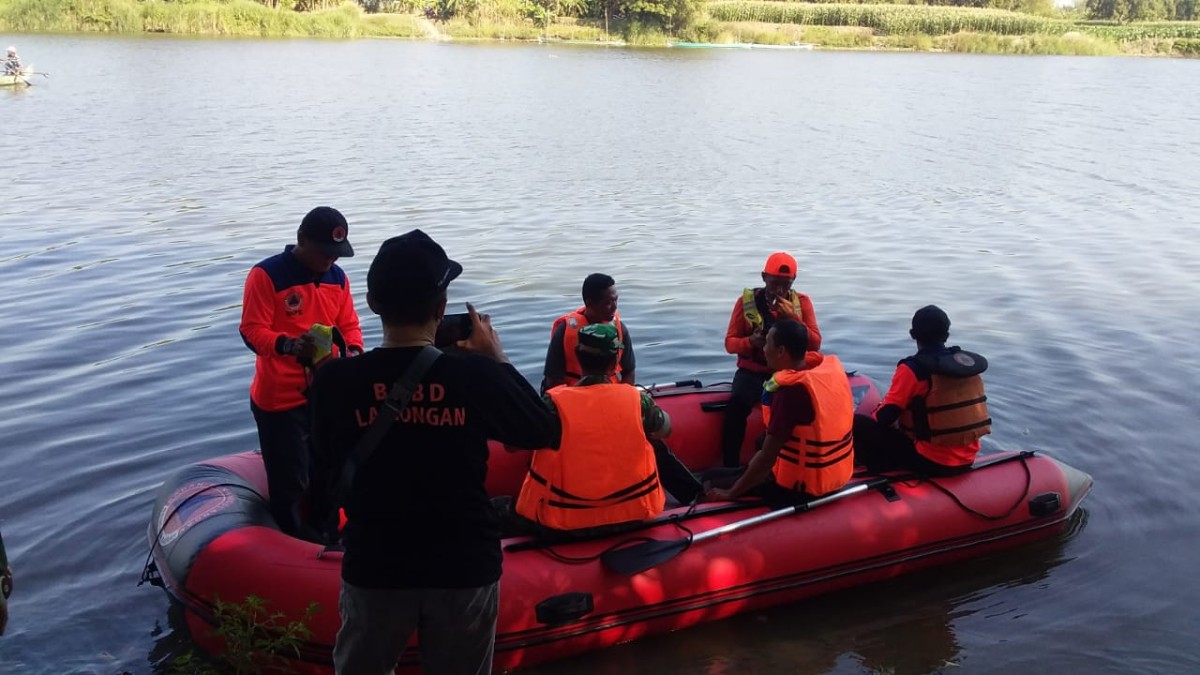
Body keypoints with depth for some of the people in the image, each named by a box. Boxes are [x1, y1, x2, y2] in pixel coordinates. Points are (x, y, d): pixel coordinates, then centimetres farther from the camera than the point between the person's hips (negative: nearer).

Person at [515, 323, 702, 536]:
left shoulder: (555, 402, -16)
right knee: (655, 447, 24)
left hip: (564, 520, -1)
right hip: (632, 512, 1)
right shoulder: (637, 399, -11)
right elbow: (665, 429, 10)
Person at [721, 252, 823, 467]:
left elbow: (815, 345, -4)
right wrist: (750, 342, -24)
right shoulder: (746, 300, -2)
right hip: (753, 371, -1)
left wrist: (793, 319, -18)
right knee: (737, 404, -33)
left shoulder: (802, 302, 2)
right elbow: (730, 343, -1)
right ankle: (730, 468, -23)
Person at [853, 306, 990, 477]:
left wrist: (874, 417, 10)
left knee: (859, 424, -5)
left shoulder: (912, 369, -17)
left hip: (931, 461, -7)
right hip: (968, 458, 7)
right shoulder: (968, 361, 3)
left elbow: (885, 417, -13)